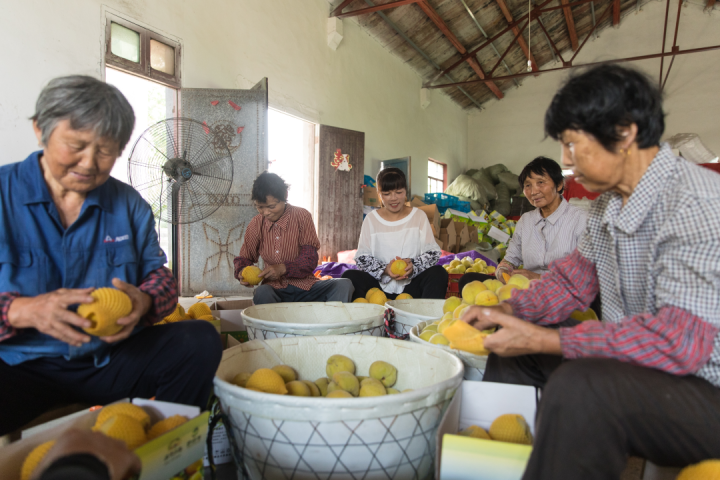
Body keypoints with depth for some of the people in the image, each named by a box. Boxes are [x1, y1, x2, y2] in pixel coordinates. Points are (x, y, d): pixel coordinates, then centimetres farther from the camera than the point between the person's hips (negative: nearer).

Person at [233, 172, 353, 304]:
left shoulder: (302, 216, -4)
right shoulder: (256, 224, 5)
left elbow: (310, 259, -8)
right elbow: (244, 258, 16)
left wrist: (283, 268, -25)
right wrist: (242, 272, -8)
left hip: (304, 286, 0)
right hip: (275, 289, 1)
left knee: (344, 285, -26)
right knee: (262, 293, -36)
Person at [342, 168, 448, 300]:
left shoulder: (419, 216, 8)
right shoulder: (371, 219, 6)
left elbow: (433, 253, 4)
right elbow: (362, 257, 2)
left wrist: (414, 265, -17)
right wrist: (384, 269, -17)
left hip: (411, 286, 0)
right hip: (380, 286, 0)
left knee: (439, 273, -26)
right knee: (350, 276, -25)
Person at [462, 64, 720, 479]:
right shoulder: (609, 204, 5)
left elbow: (680, 340, -32)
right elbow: (574, 277, 14)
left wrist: (542, 340, -28)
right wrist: (507, 310, -2)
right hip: (636, 363, 9)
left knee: (580, 386, -36)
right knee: (512, 339, 12)